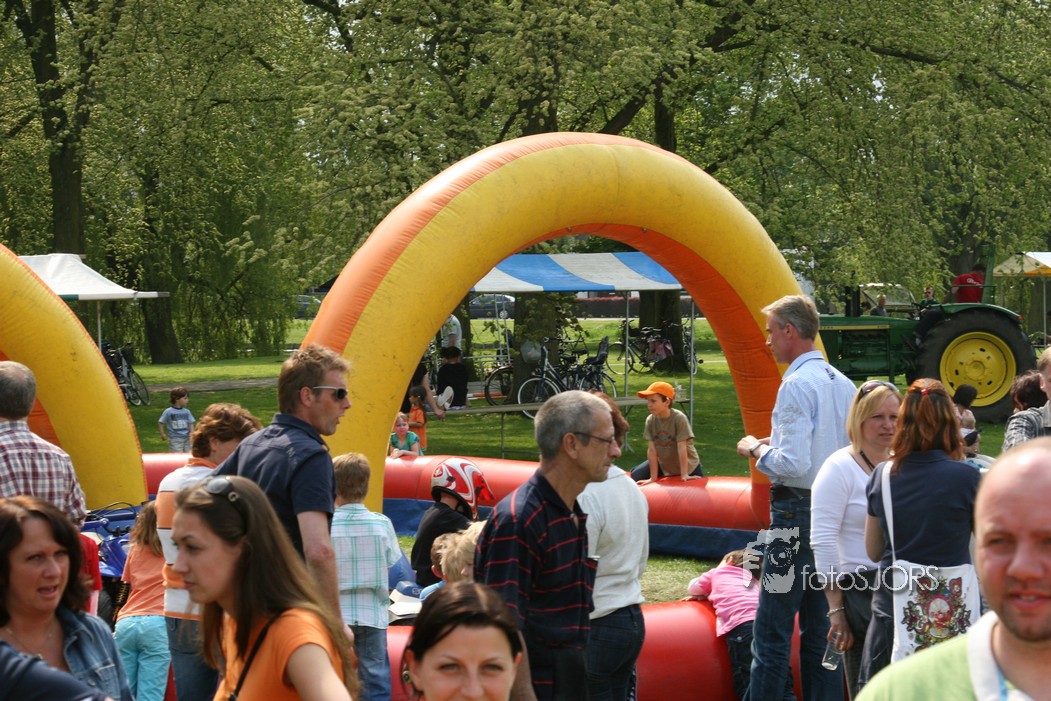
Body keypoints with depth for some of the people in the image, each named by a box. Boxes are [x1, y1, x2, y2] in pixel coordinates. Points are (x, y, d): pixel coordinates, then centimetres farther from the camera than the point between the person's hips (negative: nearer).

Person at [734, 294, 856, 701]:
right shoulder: (843, 384, 11)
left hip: (797, 512, -9)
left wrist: (756, 450, -3)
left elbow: (793, 464, -22)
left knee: (771, 634, -4)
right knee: (820, 632, 14)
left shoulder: (797, 384, -14)